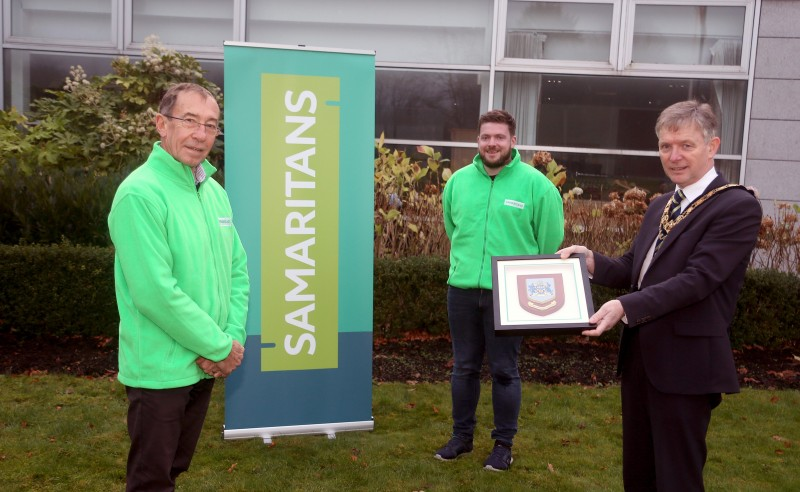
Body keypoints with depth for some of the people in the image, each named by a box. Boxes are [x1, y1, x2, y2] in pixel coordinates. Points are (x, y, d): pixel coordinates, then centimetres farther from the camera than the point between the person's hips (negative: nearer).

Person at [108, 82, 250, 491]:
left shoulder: (215, 191, 6)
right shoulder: (141, 193, -19)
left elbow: (238, 270, 8)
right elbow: (156, 292, -24)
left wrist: (233, 339, -5)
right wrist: (220, 347, -16)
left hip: (204, 364, 7)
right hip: (161, 370, -7)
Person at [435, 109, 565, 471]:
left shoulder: (536, 184, -7)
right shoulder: (458, 180, 5)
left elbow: (550, 240, 0)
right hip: (461, 289, 4)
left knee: (504, 371, 7)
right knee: (464, 367, 14)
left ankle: (503, 444, 23)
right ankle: (462, 436, 30)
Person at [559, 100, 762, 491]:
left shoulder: (738, 207, -13)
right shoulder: (660, 206, 13)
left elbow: (696, 279, -22)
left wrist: (625, 307, -30)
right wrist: (591, 260, -5)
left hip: (685, 366, -8)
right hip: (639, 358, 8)